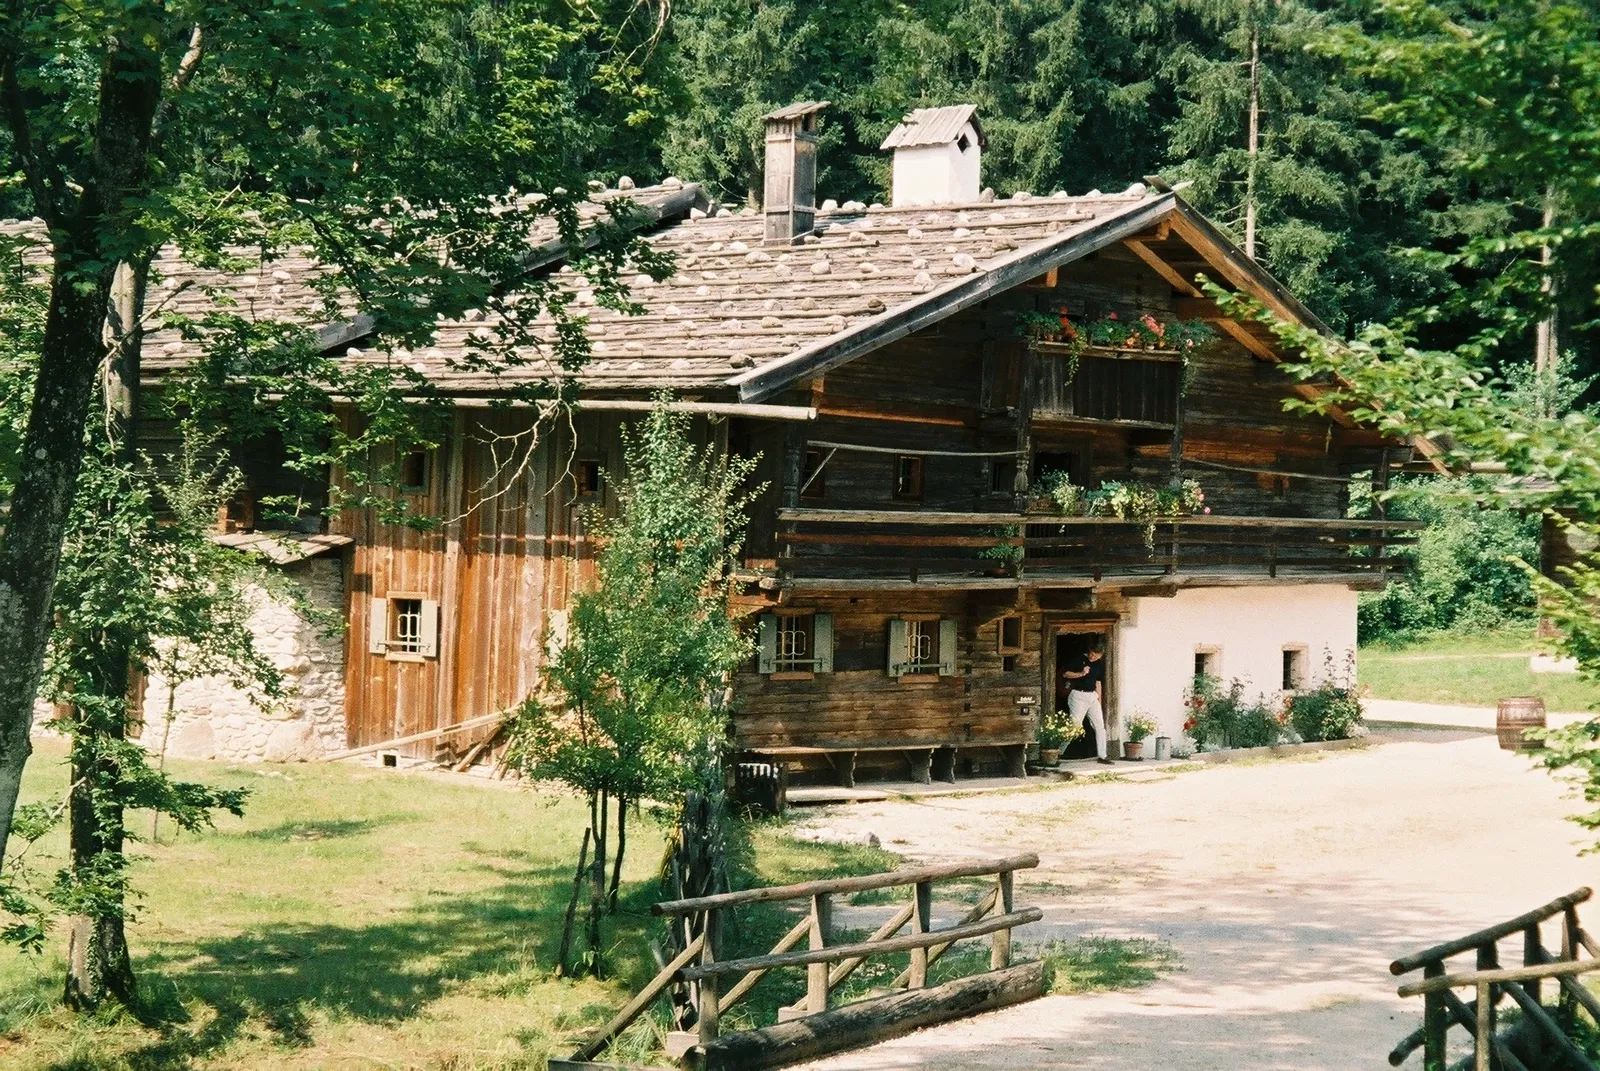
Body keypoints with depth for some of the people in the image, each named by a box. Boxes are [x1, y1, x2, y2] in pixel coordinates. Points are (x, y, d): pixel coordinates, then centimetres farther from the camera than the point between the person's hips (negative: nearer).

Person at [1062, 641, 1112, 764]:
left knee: (1100, 727, 1)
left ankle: (1101, 756, 8)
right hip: (1078, 695, -6)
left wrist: (1100, 702, 14)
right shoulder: (1079, 660, -6)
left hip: (1093, 696, 6)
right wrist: (1081, 674, -19)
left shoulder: (1099, 665, 10)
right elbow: (1065, 674, -6)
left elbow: (1098, 683, 16)